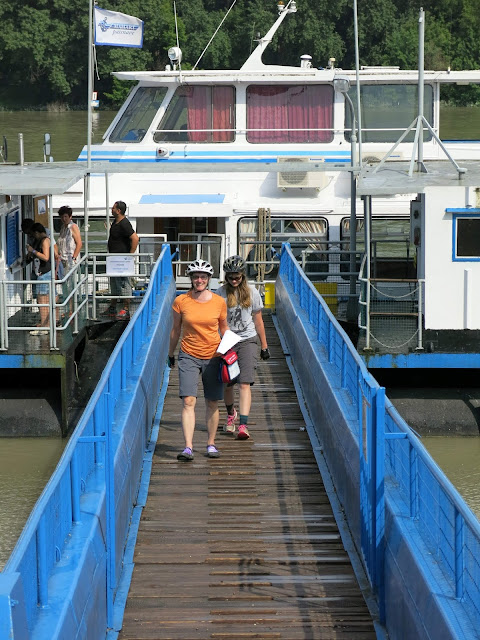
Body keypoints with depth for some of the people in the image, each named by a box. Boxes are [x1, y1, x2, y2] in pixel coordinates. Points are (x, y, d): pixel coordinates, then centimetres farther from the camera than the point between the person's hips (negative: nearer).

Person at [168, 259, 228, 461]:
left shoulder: (219, 302, -2)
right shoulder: (181, 301, -3)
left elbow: (224, 328, 12)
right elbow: (176, 329, 9)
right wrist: (171, 353, 16)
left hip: (213, 357, 1)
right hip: (189, 356, -1)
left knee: (212, 403, 7)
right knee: (188, 401, -12)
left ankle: (211, 444, 21)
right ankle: (188, 447, -16)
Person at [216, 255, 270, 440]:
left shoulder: (251, 292, 1)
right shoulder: (220, 293, -1)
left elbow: (258, 320, 8)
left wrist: (264, 346, 11)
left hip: (247, 341, -1)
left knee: (244, 383, -13)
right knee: (227, 383, 10)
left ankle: (243, 425, -21)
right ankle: (230, 413, 41)